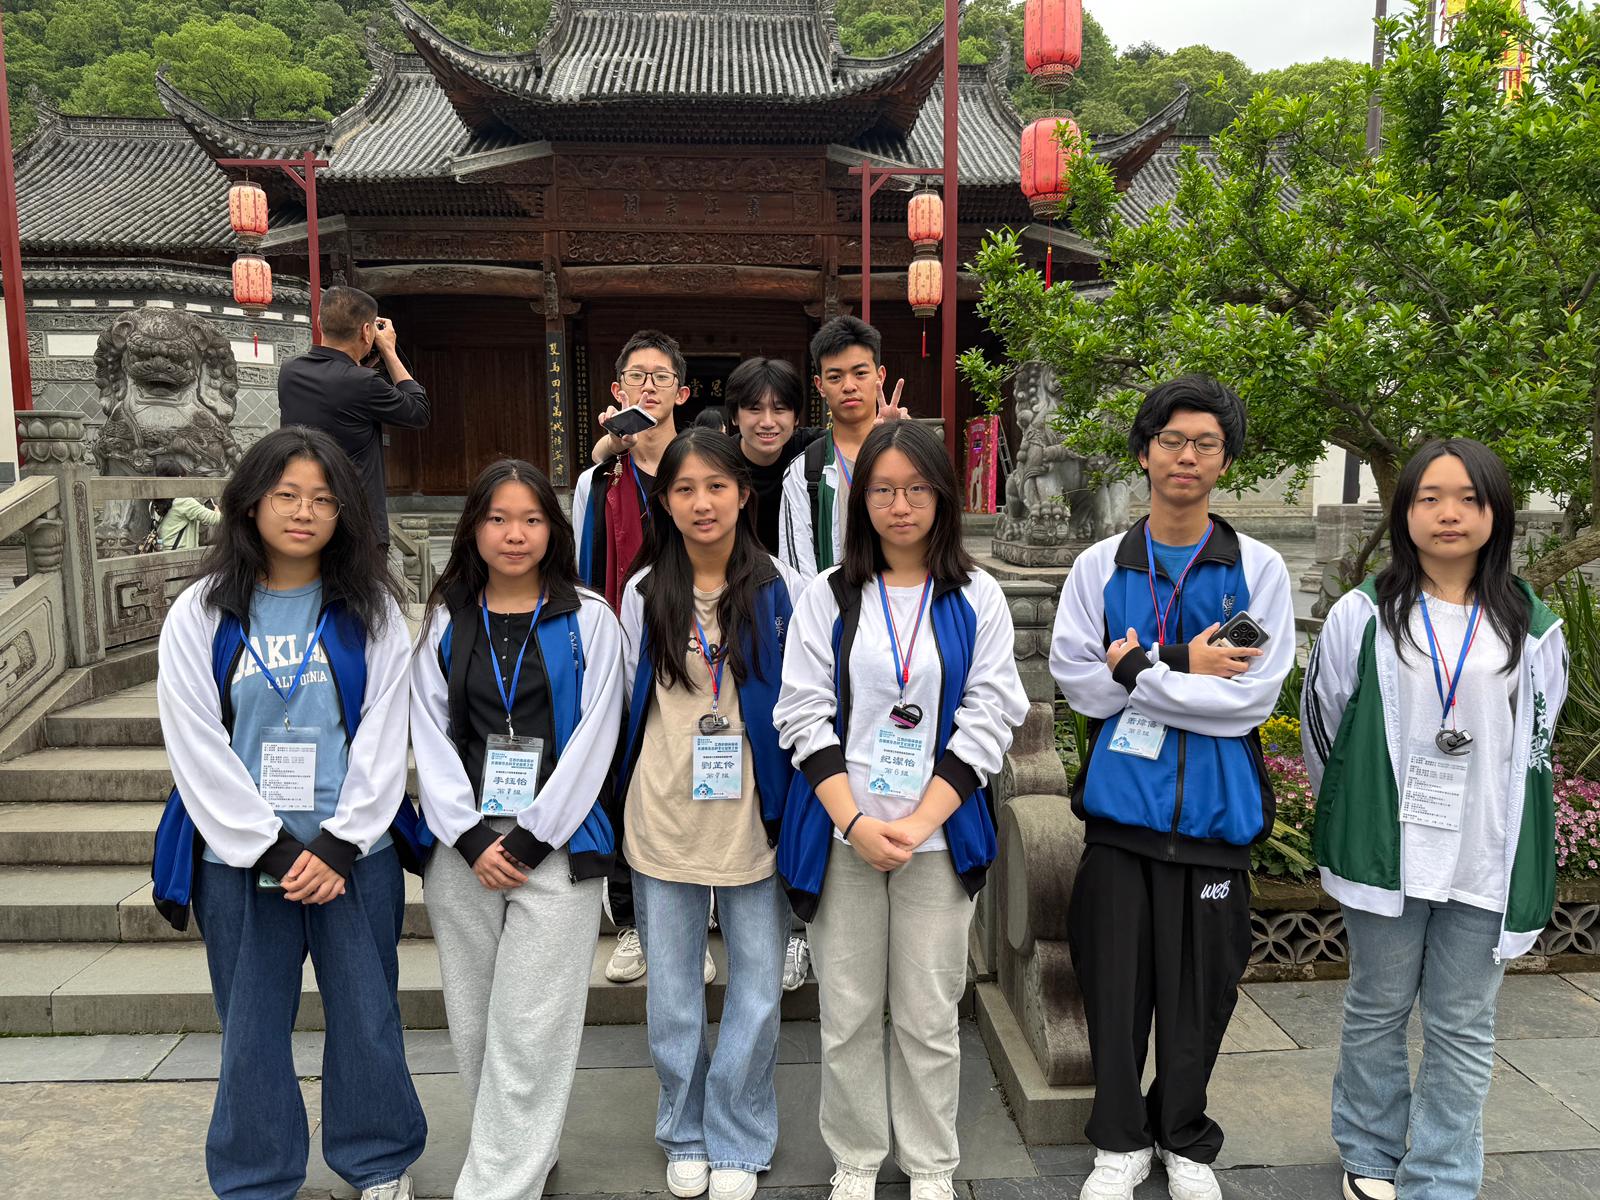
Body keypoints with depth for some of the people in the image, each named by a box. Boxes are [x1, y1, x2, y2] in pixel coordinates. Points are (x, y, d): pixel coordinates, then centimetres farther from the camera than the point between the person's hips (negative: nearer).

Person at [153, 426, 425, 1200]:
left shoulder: (372, 613, 0)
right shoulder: (200, 615, 0)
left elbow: (384, 739, -3)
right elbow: (198, 750, -4)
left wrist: (338, 847, -11)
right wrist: (274, 851, -10)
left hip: (355, 856, 0)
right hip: (240, 862, 0)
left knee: (366, 1018, 9)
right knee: (252, 1033, 11)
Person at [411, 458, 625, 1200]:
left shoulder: (589, 620, 1)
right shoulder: (443, 623, 9)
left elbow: (593, 738, -4)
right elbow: (430, 736, 4)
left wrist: (531, 837, -9)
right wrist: (470, 836, -8)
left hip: (555, 848, -3)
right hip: (462, 851, 3)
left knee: (529, 1037, -4)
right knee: (471, 1030, 11)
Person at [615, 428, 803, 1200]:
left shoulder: (778, 589, -3)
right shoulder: (644, 593, 2)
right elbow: (633, 703, 11)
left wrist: (788, 799, 0)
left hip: (754, 815, -1)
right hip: (663, 818, 2)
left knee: (757, 989, 7)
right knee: (672, 992, 13)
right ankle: (684, 1133, 34)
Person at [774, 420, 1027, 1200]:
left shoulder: (977, 600, 2)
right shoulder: (828, 597, 3)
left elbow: (987, 721, -3)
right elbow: (804, 717, -1)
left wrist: (917, 825, -12)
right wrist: (856, 822, -12)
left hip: (939, 835, 0)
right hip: (841, 833, 1)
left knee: (929, 1015, 8)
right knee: (847, 1012, 9)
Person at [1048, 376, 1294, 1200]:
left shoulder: (1259, 569, -1)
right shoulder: (1099, 567, 2)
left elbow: (1254, 697, -11)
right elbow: (1078, 683, -6)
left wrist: (1135, 670, -14)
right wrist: (1183, 665, -15)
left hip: (1213, 811, 0)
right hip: (1121, 804, 1)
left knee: (1200, 986, 11)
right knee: (1115, 980, 8)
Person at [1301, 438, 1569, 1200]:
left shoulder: (1532, 631, 2)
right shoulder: (1363, 616, -3)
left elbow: (1534, 748, 11)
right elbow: (1321, 726, 6)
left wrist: (1523, 861, 11)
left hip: (1486, 863, 1)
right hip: (1384, 852, -1)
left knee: (1463, 1029, 8)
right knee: (1377, 1010, 14)